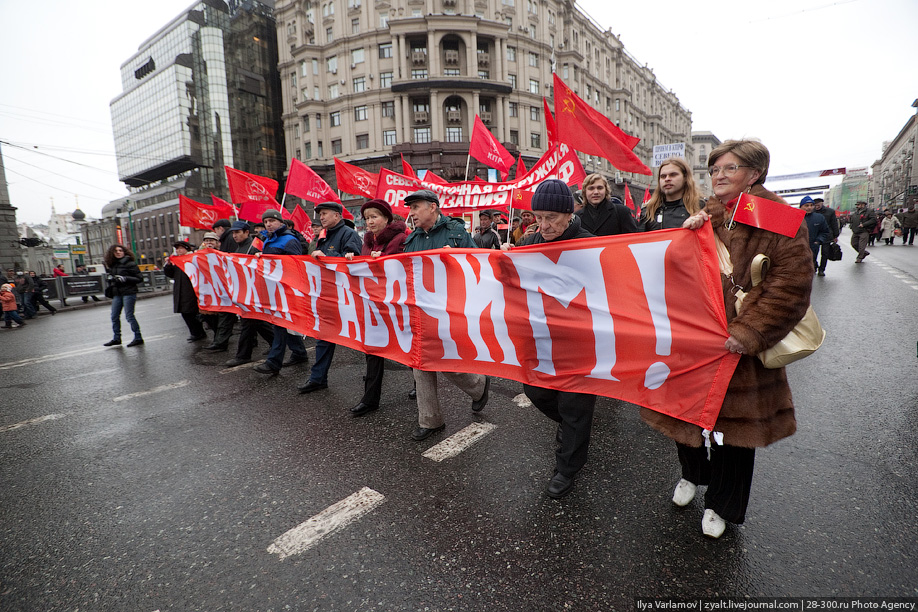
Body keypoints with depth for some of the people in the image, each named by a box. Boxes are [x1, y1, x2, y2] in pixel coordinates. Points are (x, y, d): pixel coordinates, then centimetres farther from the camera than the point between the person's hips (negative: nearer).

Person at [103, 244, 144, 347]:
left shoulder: (130, 263, -7)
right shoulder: (112, 264, 13)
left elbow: (139, 279, -10)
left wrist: (125, 279, -19)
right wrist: (110, 278, 6)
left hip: (129, 293, -7)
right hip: (117, 293, 7)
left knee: (129, 316, -6)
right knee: (114, 316, 8)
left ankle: (138, 338, 2)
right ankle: (116, 338, 20)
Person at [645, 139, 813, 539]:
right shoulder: (704, 216, 8)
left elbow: (791, 286, -13)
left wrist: (748, 333, -19)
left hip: (736, 346, -4)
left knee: (734, 421, 11)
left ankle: (722, 505, 34)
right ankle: (692, 473, 46)